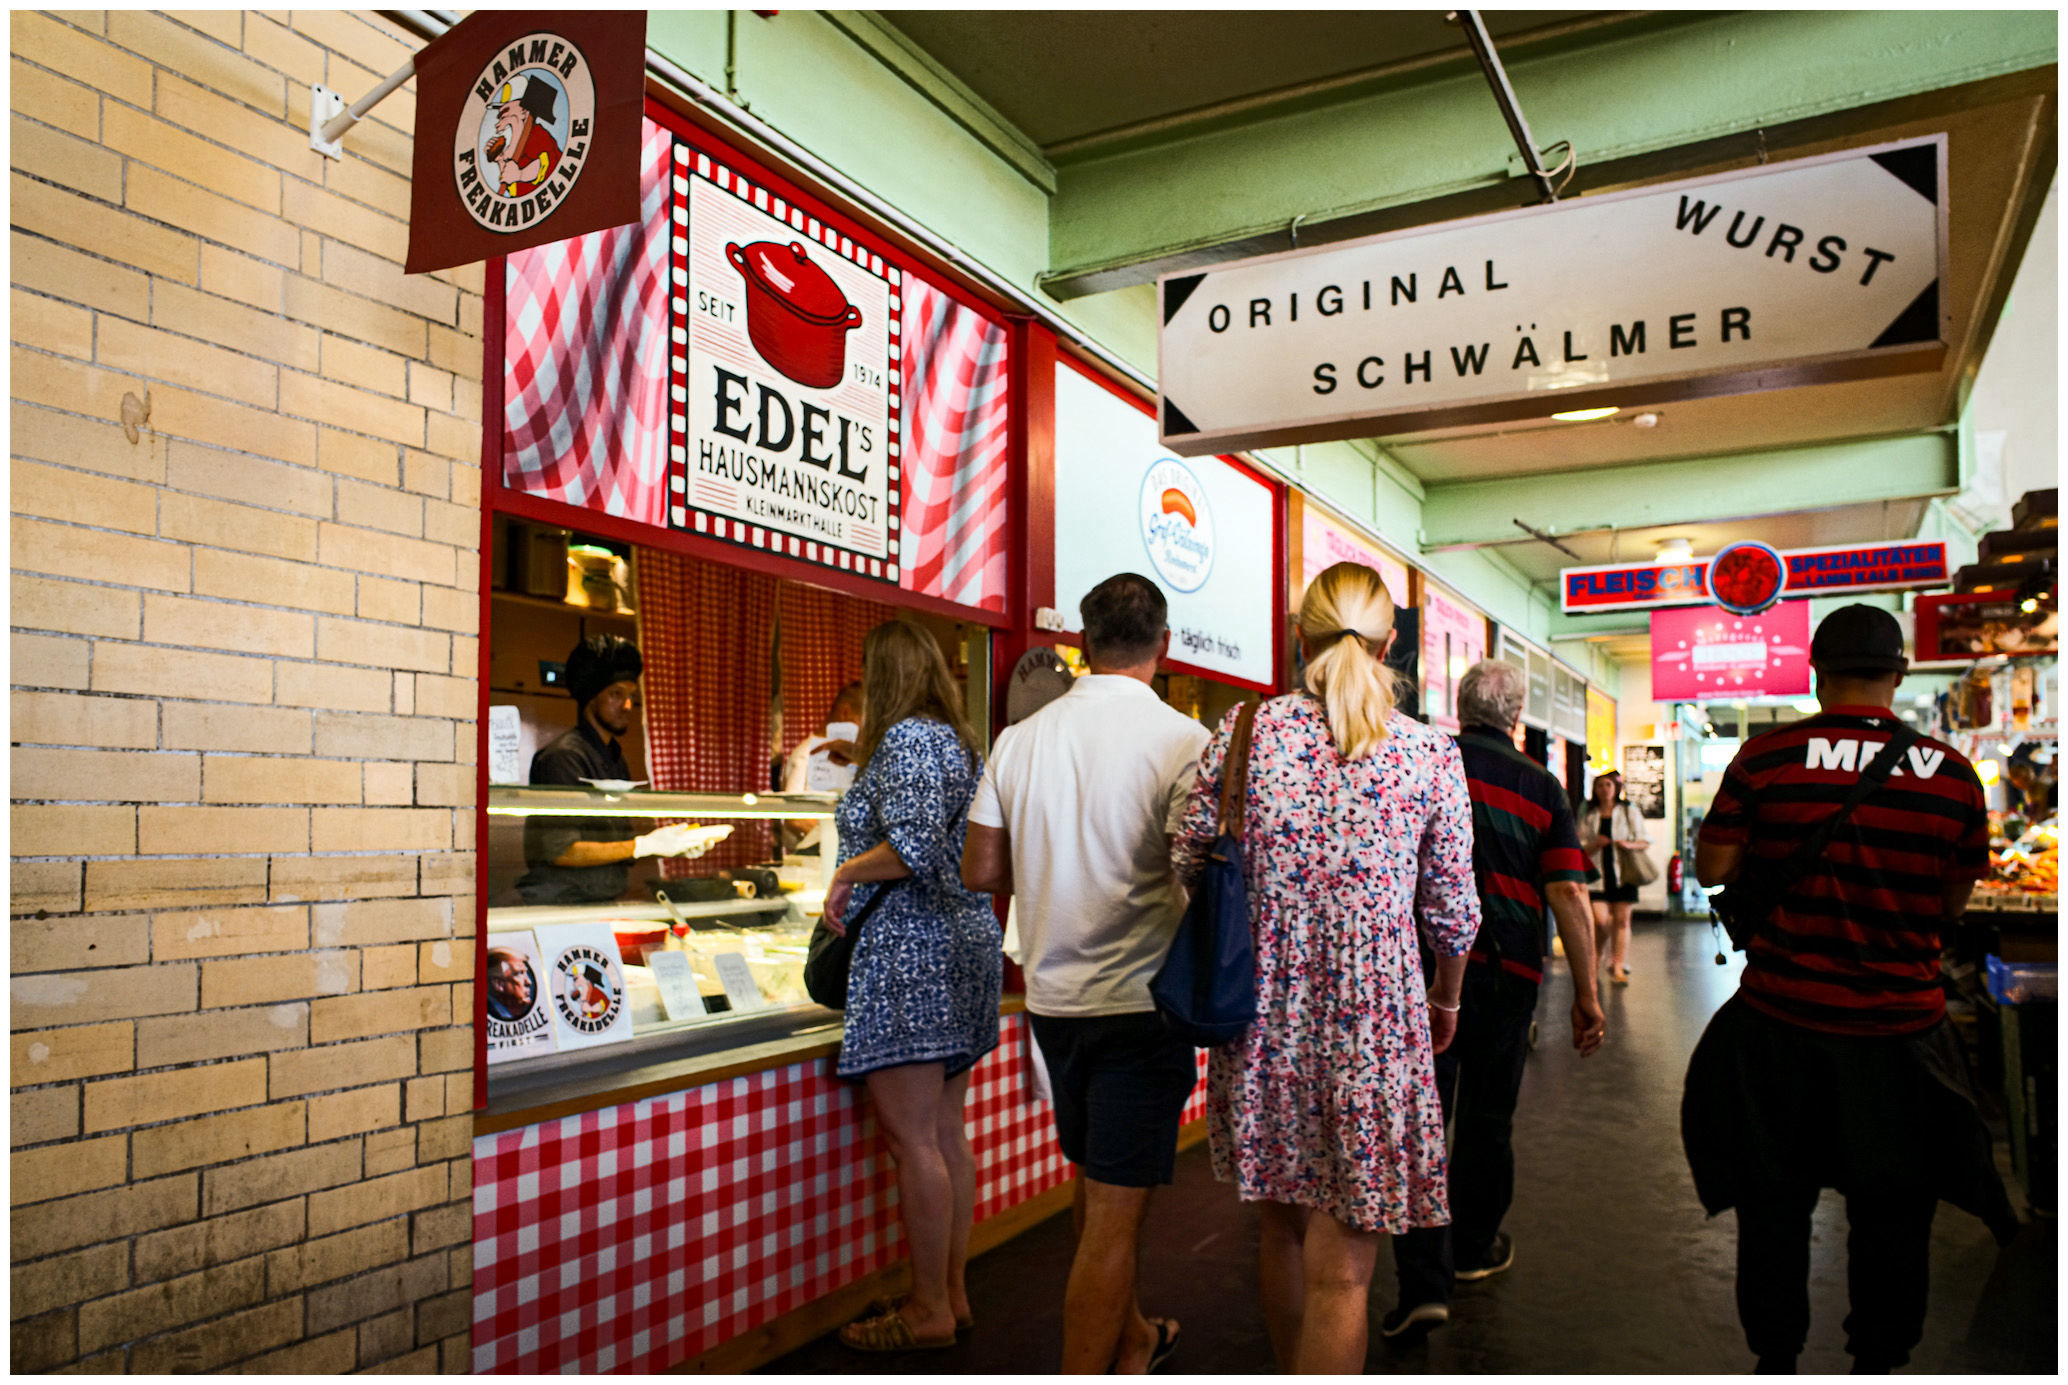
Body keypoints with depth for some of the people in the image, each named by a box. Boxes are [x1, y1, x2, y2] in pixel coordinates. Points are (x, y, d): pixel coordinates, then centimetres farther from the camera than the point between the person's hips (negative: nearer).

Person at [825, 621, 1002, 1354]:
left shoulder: (905, 738, -11)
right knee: (946, 1132, 14)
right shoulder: (959, 741, 17)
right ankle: (952, 1293, 22)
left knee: (913, 1139, -3)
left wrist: (848, 871, -9)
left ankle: (929, 1312, 6)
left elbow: (915, 846, -24)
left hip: (911, 950, -10)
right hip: (966, 943, 10)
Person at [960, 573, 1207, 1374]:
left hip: (1053, 997, 6)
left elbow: (980, 872, 2)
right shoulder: (1180, 740, -14)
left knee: (1095, 1184, 23)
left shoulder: (1021, 738, 0)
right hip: (1140, 1000, -6)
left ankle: (1130, 1341, 43)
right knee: (1115, 1211, 2)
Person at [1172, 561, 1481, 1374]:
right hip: (1371, 1022, -3)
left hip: (1265, 1012, 3)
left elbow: (1189, 867, 1)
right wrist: (1447, 999, 20)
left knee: (1284, 1224, 23)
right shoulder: (1431, 753, -5)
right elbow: (1453, 911, 1)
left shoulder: (1244, 731, -3)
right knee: (1340, 1272, 5)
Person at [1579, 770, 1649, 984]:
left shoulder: (1629, 811, 8)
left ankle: (1618, 966, 5)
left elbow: (1646, 842, 8)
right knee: (1600, 920, -9)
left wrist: (1629, 844, -12)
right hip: (1598, 873, 0)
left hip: (1623, 874, 0)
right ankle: (1595, 957, 17)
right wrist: (1595, 845, -10)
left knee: (1622, 919, -1)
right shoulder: (1588, 815, 9)